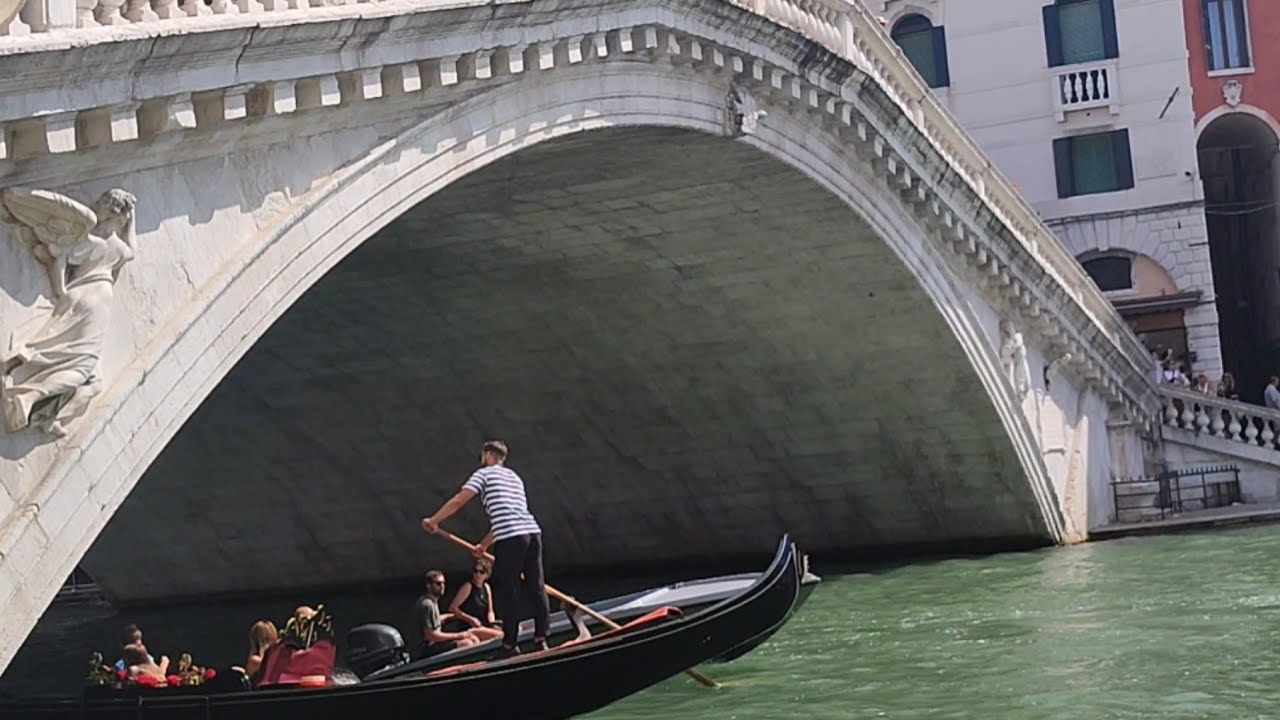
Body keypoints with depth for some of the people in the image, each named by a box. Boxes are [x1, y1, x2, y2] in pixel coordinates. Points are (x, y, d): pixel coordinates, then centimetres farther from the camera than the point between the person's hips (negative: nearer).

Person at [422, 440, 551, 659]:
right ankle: (541, 640, 6)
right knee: (536, 587, 7)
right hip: (533, 532, 6)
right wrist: (484, 544, 36)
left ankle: (510, 645, 3)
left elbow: (458, 501, 0)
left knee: (508, 592, 0)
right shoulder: (514, 477, 29)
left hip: (510, 538, -6)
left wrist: (433, 521, 11)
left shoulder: (483, 473, 9)